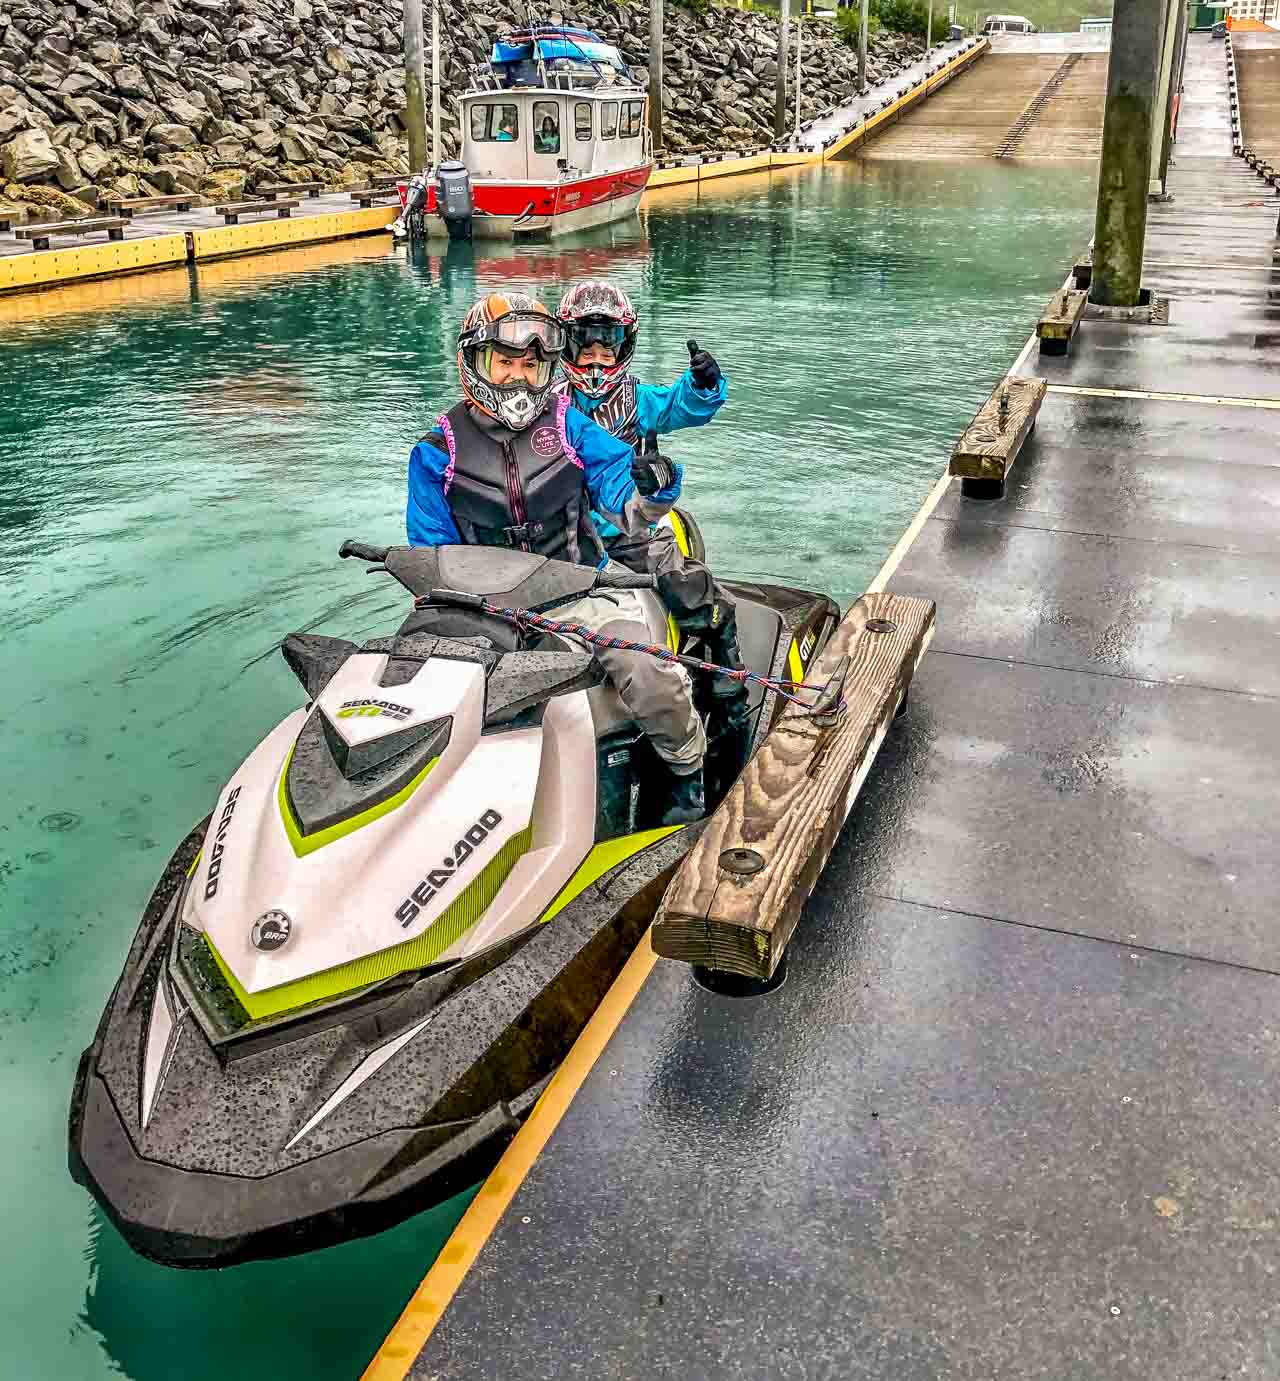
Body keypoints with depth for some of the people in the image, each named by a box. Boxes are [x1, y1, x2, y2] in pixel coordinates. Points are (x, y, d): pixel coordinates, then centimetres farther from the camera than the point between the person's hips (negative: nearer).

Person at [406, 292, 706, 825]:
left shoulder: (568, 425, 3)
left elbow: (623, 499, -6)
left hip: (580, 590, -1)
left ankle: (688, 769, 5)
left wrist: (653, 486, -30)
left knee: (648, 676, -24)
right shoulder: (439, 451, 4)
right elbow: (433, 548, 8)